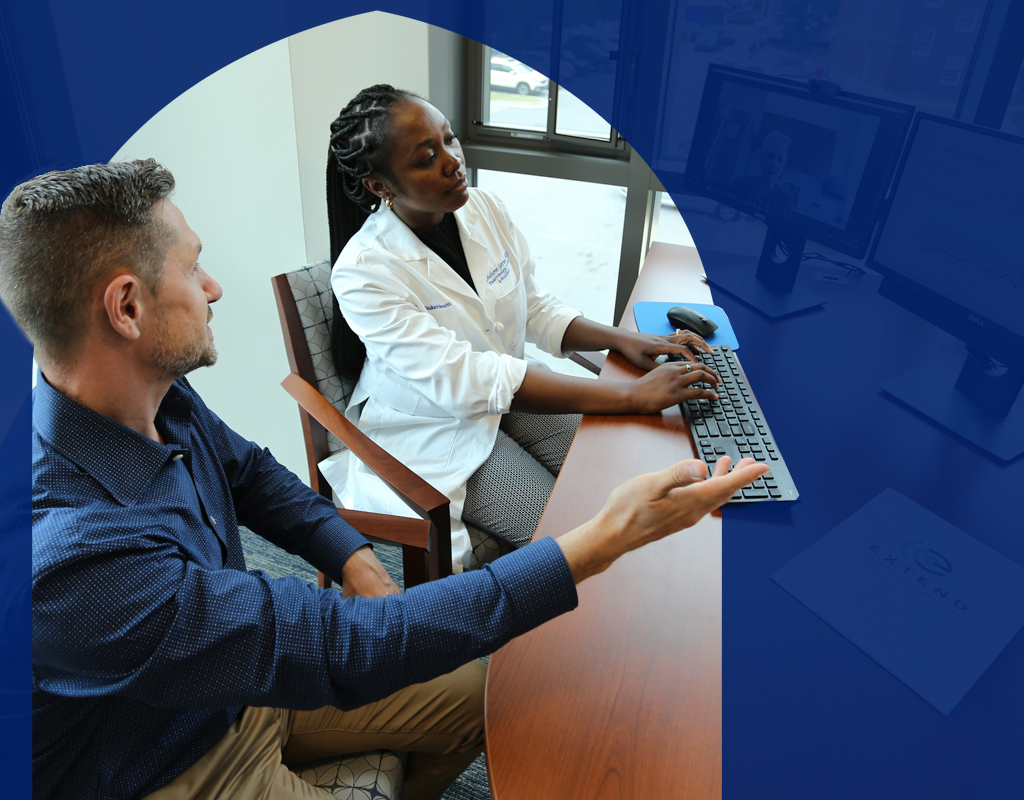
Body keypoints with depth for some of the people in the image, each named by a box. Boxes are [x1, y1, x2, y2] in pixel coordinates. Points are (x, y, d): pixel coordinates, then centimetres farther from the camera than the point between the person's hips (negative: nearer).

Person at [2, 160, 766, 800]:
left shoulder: (158, 397, -12)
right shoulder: (73, 556, -39)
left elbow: (247, 470, 8)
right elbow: (347, 649, -40)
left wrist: (353, 555, -9)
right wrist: (606, 540, -41)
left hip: (241, 679, 7)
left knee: (479, 696, 8)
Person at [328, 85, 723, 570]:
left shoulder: (483, 209, -5)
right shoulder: (363, 270, -25)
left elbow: (536, 311, 5)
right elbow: (465, 380, -33)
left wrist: (621, 340, -15)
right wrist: (631, 396, -36)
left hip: (508, 398, 6)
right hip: (432, 434, -6)